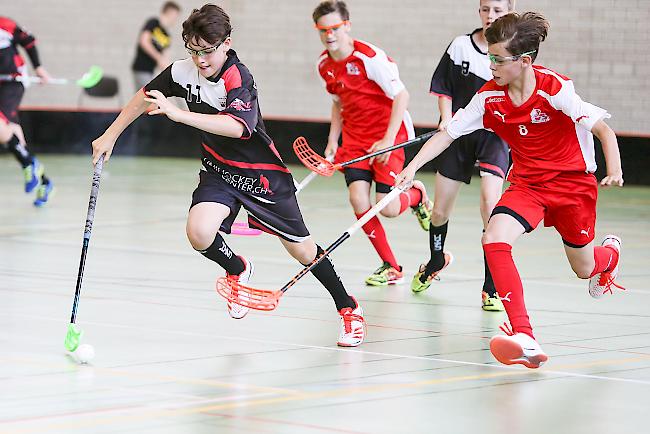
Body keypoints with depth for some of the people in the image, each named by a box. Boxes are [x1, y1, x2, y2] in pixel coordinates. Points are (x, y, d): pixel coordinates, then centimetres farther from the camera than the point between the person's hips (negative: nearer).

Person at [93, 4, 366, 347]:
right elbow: (145, 95, 9)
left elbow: (238, 127, -47)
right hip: (219, 171, 4)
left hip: (263, 175, -4)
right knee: (199, 232, -25)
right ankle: (238, 270, 9)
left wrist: (178, 114, -54)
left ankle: (348, 308, 31)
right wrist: (110, 135, 8)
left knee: (301, 250, 6)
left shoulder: (239, 80, -28)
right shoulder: (184, 71, -9)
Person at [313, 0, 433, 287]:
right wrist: (332, 141, 9)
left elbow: (401, 95, -18)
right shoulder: (325, 65, 1)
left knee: (388, 208, -12)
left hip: (390, 133, -6)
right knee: (358, 199, -13)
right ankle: (391, 267, 2)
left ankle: (416, 194, 27)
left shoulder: (369, 57, -21)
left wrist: (388, 140, -22)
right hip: (355, 136, 6)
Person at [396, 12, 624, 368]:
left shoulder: (555, 88, -22)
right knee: (494, 239, -26)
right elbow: (447, 134, -5)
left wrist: (614, 171, -27)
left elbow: (603, 130, -15)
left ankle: (610, 252, 55)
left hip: (573, 182, -3)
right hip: (527, 184, 3)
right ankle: (525, 338, -32)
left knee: (584, 269, 12)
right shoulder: (489, 96, -10)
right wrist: (413, 167, -17)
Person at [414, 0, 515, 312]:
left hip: (495, 135, -2)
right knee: (440, 211, 9)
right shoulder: (460, 46, -1)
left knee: (490, 202, -24)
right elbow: (445, 89, 7)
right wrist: (446, 120, -7)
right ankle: (436, 261, 44)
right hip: (459, 134, 2)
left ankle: (491, 287, -16)